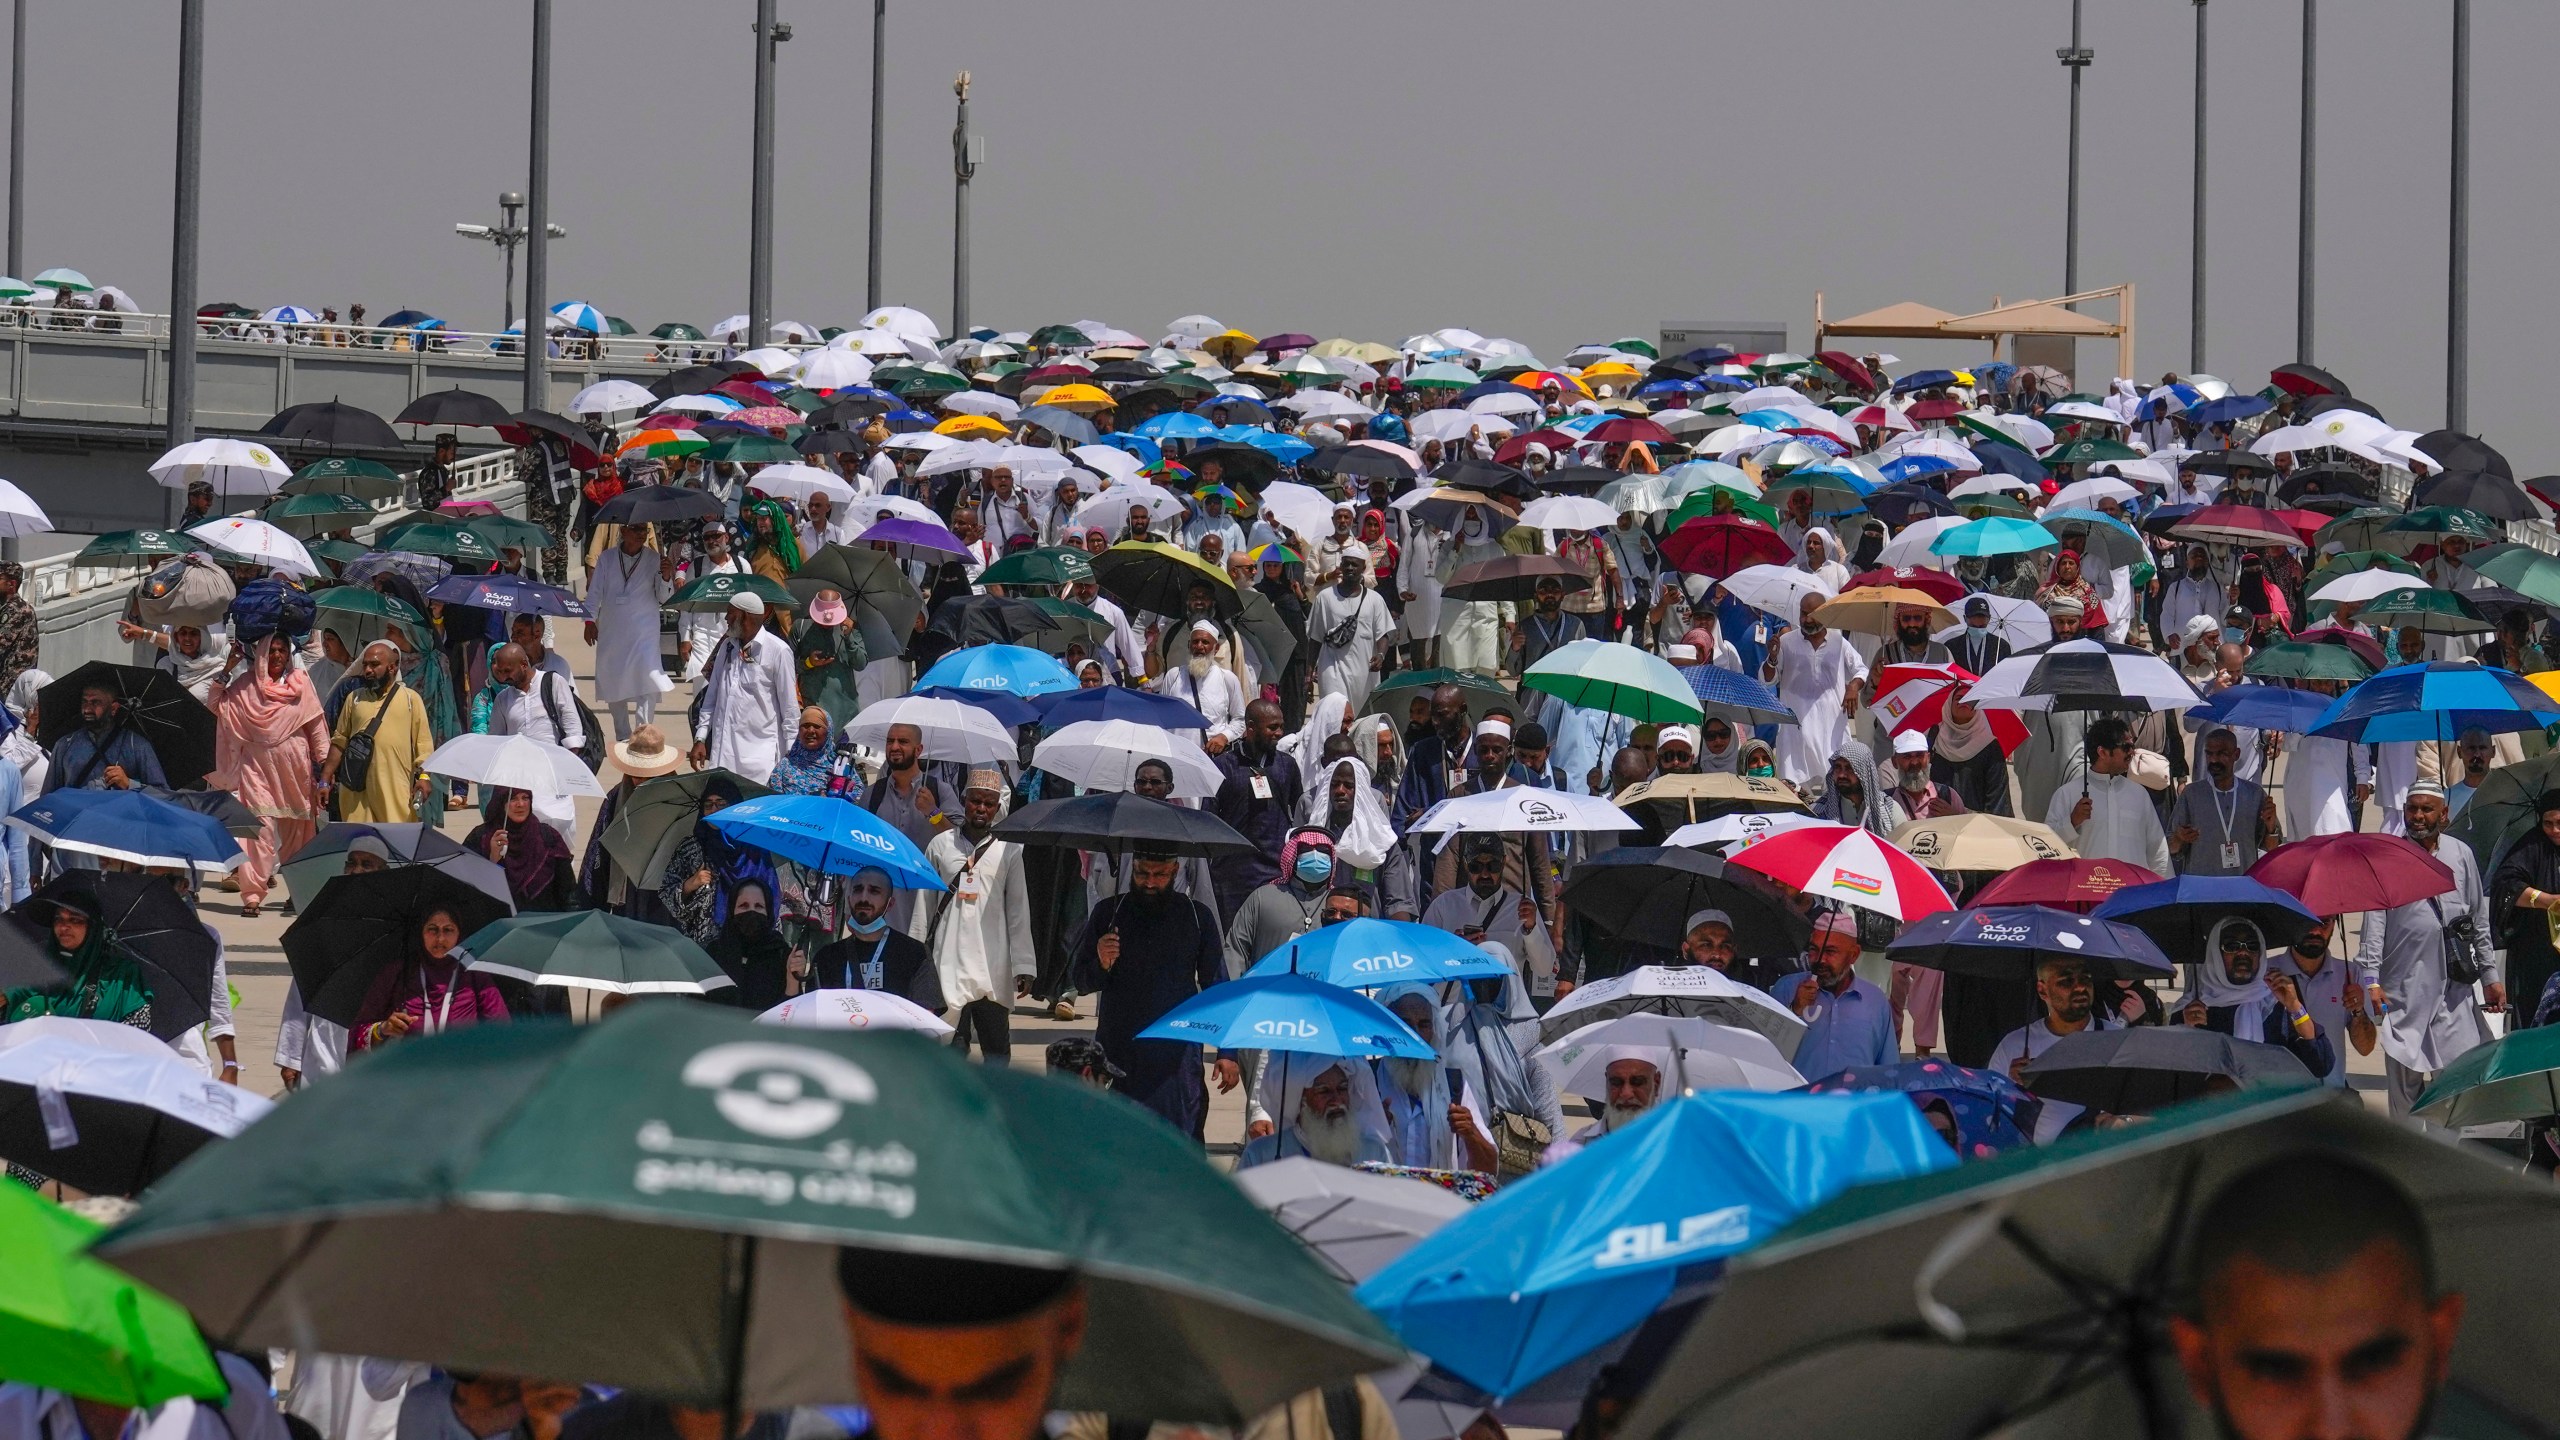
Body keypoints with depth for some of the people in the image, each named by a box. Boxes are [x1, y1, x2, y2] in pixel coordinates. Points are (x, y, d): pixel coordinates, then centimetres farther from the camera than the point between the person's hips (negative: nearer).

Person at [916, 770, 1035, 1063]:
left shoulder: (1009, 850, 5)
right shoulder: (941, 845, 8)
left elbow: (1018, 910, 5)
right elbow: (924, 904, 11)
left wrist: (1023, 966, 0)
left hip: (993, 965, 0)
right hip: (948, 960, 0)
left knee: (997, 1046, 0)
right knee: (953, 1042, -3)